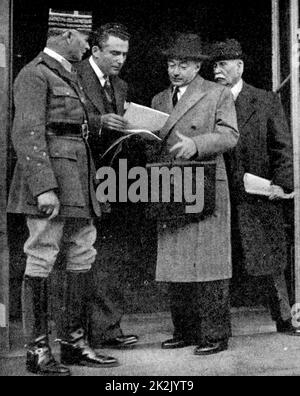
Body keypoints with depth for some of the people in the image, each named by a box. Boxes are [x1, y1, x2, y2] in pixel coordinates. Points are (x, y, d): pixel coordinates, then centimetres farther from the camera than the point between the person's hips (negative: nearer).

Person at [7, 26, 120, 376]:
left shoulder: (68, 76, 22)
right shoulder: (34, 74, -7)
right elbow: (27, 134, -16)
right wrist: (43, 187, -23)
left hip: (76, 178, 10)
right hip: (49, 175, -10)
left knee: (82, 257, 10)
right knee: (41, 259, -4)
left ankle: (74, 342, 19)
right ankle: (37, 350, 5)